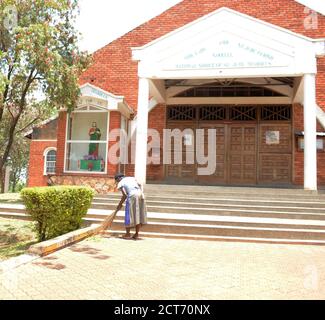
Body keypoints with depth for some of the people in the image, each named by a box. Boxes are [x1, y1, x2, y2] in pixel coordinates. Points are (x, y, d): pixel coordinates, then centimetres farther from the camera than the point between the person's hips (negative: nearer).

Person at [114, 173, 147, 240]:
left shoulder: (120, 183, 9)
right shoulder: (132, 178, 26)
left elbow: (125, 195, -3)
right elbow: (140, 186, 15)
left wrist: (120, 204, 7)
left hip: (132, 196, -5)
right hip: (140, 194, 6)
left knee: (130, 215, 5)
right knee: (139, 215, 10)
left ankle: (128, 234, 11)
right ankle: (136, 234, 14)